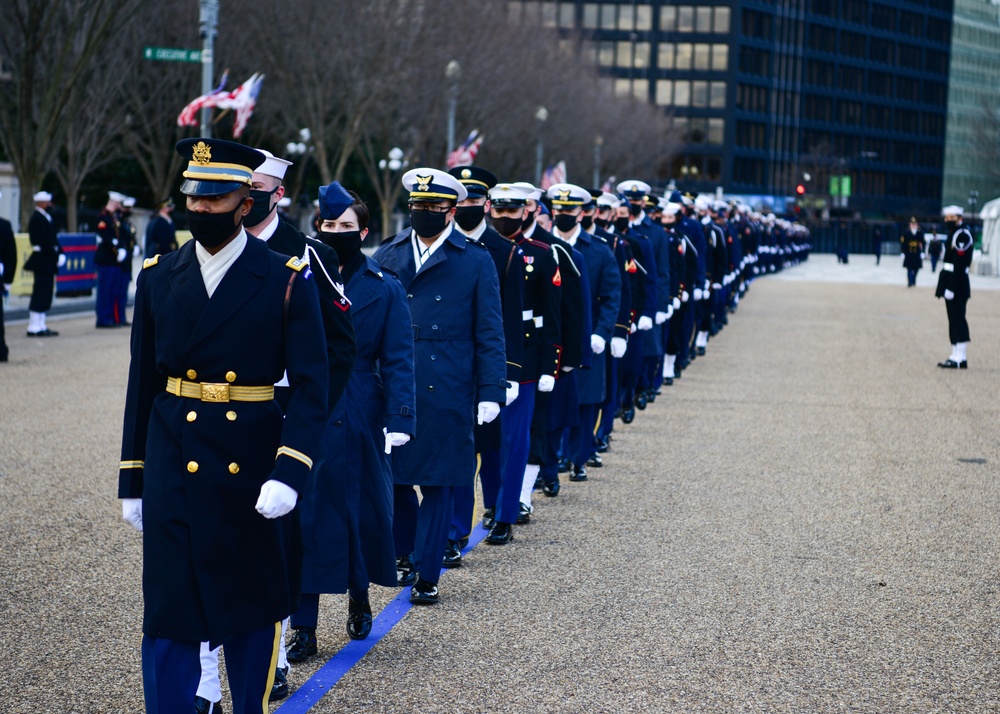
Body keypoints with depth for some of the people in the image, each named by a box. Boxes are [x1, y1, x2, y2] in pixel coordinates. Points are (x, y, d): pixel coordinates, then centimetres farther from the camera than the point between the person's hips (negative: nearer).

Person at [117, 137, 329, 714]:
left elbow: (311, 386, -8)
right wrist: (133, 482, 9)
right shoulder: (157, 278, 4)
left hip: (253, 470, -2)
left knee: (253, 607, 11)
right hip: (172, 469, 2)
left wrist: (288, 474, -20)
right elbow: (142, 384, 9)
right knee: (169, 613, 1)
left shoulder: (288, 281, -5)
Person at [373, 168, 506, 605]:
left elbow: (489, 333, 1)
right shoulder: (387, 257, 9)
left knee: (438, 483, 3)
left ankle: (426, 574, 12)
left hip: (447, 393, -2)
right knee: (389, 476, 6)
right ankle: (406, 553, 29)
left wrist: (491, 392, -6)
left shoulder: (476, 262, 2)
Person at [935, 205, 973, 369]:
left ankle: (960, 359, -10)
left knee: (958, 320, -9)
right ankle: (956, 356, 12)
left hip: (957, 283, -10)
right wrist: (942, 287, 18)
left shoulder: (962, 235, -14)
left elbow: (959, 265, -20)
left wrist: (950, 288, -23)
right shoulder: (953, 234, 18)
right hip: (951, 284, 10)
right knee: (954, 320, 10)